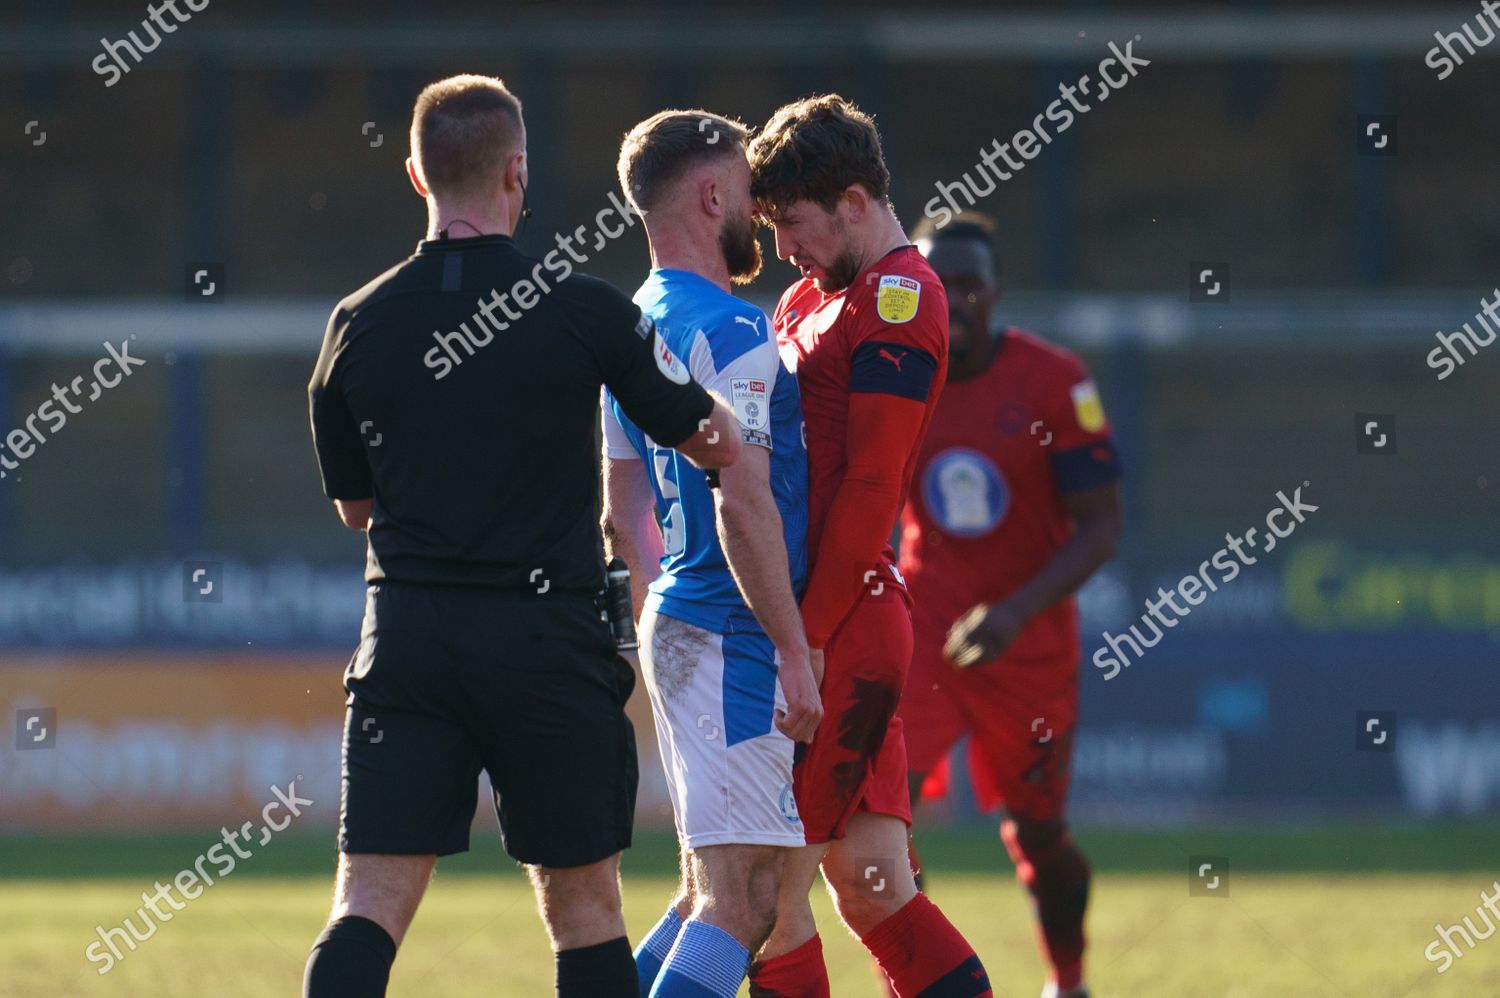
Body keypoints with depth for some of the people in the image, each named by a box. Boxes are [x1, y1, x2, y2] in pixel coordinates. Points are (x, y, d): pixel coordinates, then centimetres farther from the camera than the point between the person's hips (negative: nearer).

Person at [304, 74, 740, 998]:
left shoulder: (359, 326, 2)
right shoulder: (582, 310, -6)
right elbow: (714, 445, 5)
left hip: (407, 636, 2)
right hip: (546, 639, -2)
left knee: (370, 905, -3)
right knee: (585, 902, 10)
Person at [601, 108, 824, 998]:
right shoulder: (732, 333, -13)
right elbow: (741, 502, -21)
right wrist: (793, 649, -19)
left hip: (677, 619, 10)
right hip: (737, 639, -10)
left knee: (710, 896, 14)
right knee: (739, 904, -11)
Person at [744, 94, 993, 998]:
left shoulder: (898, 298, -10)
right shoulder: (811, 299, 20)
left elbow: (868, 489, -16)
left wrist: (805, 640, -17)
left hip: (842, 631, -9)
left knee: (769, 890, -7)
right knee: (873, 890, 8)